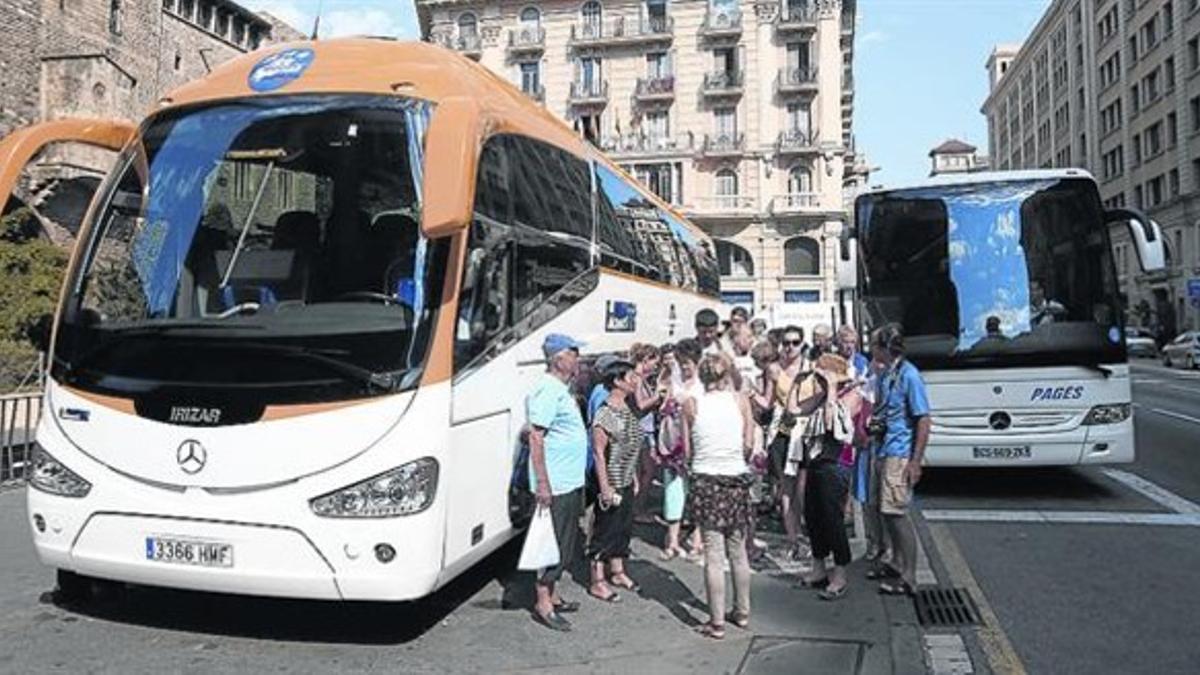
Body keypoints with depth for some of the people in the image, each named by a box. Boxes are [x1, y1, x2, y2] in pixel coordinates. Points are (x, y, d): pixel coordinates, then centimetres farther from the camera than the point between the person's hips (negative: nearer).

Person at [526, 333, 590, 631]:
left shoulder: (561, 389, 13)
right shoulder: (547, 390, -17)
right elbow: (536, 438, -21)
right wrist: (542, 483, -23)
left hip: (570, 482, 10)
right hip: (556, 485, -10)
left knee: (565, 544, 17)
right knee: (557, 545, -2)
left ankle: (552, 596, 29)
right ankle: (543, 604, 9)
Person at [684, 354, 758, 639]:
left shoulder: (692, 405, -4)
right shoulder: (740, 400, -1)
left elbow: (687, 450, -1)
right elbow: (749, 446, -2)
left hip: (706, 482, -2)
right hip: (737, 480, 2)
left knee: (713, 555, 3)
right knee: (738, 551, 15)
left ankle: (717, 622, 8)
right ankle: (742, 612, 28)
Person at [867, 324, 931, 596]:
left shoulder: (908, 375, -15)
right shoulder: (885, 374, 10)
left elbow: (923, 421, -16)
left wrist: (915, 461, -19)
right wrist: (872, 423, 5)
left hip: (901, 454, -8)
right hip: (886, 451, 8)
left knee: (895, 512, -5)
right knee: (888, 511, 15)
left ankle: (907, 578, 4)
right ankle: (897, 565, 29)